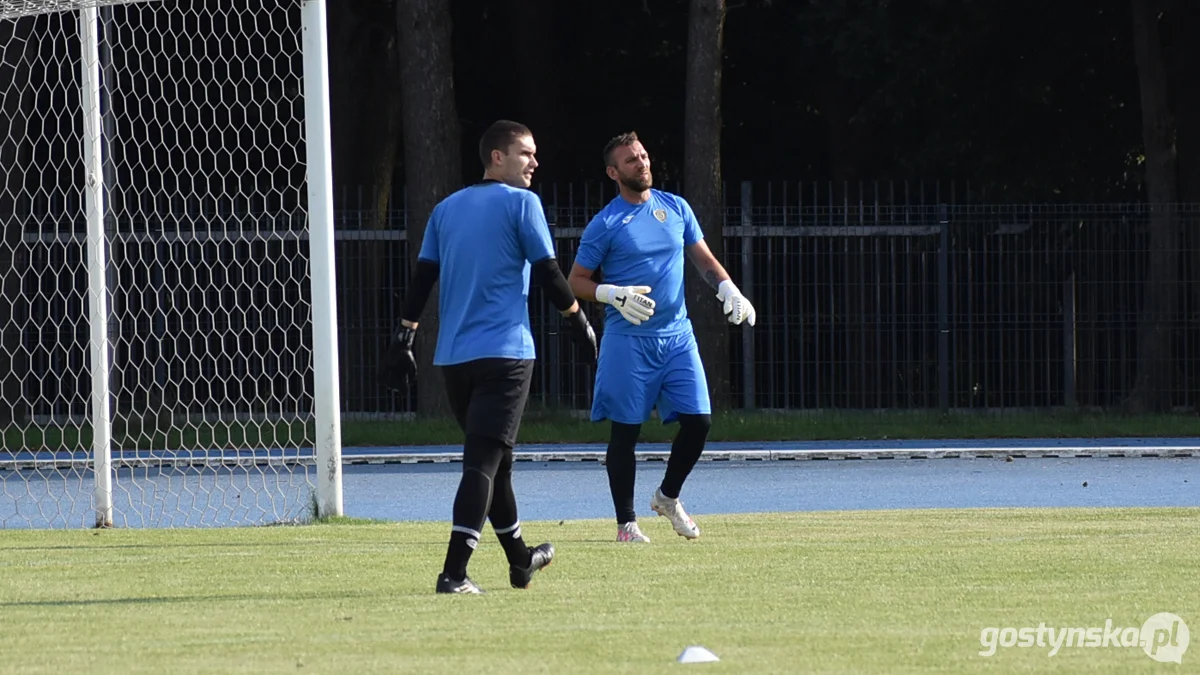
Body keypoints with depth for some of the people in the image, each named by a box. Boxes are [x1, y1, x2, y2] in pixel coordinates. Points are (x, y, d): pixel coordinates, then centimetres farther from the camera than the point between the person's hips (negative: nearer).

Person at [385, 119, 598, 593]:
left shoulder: (446, 209, 13)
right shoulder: (521, 203, -4)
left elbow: (422, 279, 11)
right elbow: (548, 272, -6)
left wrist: (403, 340, 12)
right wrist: (579, 322, 6)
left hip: (452, 357, 6)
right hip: (504, 353, -6)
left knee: (493, 459, 20)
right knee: (485, 461, -11)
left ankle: (521, 561, 34)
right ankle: (454, 572, -22)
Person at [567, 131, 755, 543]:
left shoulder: (676, 208, 10)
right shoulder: (606, 224, -4)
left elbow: (703, 259, 17)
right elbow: (575, 282, -2)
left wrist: (727, 288, -1)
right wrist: (615, 295, -19)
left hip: (677, 335, 4)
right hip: (628, 339, -4)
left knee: (698, 420, -2)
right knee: (625, 430, -1)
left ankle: (668, 497, 21)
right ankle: (626, 522, 9)